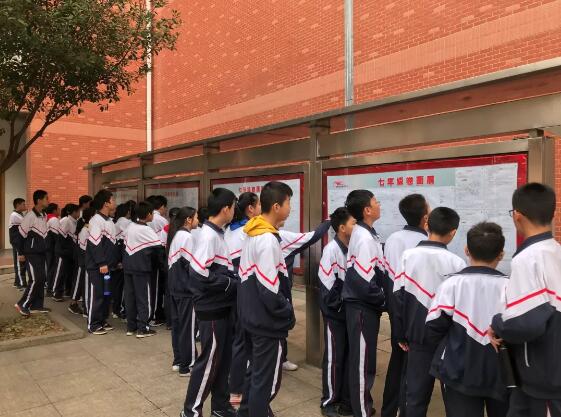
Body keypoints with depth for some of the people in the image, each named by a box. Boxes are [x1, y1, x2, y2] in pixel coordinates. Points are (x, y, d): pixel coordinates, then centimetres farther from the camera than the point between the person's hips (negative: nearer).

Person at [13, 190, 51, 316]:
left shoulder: (44, 216, 7)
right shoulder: (30, 216, -17)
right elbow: (19, 236, -13)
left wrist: (44, 249, 16)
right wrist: (21, 253, -7)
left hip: (42, 253, 8)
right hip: (32, 254, -8)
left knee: (42, 279, 9)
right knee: (35, 280, -7)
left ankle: (37, 305, 18)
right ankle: (22, 304, 7)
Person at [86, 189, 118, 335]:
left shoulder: (109, 220, 14)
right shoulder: (96, 220, -15)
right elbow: (95, 244, -20)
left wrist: (116, 260, 18)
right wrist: (101, 263, -21)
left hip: (107, 265, 9)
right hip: (97, 266, -9)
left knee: (106, 294, 14)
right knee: (96, 295, -2)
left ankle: (102, 321, 24)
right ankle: (93, 325, 7)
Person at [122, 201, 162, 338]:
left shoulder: (130, 226, 8)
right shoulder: (147, 230, -14)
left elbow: (126, 244, 10)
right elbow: (158, 247, -16)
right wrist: (153, 262, 2)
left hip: (128, 265, 7)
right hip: (141, 267, -7)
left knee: (130, 296, 12)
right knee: (143, 298, 1)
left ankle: (131, 327, 20)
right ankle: (142, 328, 4)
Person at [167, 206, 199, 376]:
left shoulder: (175, 235, 11)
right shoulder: (186, 236, -16)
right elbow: (191, 263, -18)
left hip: (175, 285, 9)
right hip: (186, 287, -9)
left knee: (177, 323, 14)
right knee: (187, 326, -1)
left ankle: (178, 360, 24)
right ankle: (187, 365, 6)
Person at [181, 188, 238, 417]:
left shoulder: (216, 233, 8)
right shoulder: (209, 235, -19)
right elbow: (202, 275, -25)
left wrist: (234, 280, 1)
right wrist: (234, 284, -18)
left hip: (221, 306, 9)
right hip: (212, 309, -9)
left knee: (223, 358, 17)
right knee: (209, 360, 4)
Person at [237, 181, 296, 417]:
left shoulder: (252, 235, 6)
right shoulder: (268, 239, -22)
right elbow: (270, 290, -25)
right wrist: (288, 315, -11)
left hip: (251, 316, 9)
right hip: (267, 321, -9)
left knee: (255, 371, 24)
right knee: (266, 379, 6)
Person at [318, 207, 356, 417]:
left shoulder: (352, 248, 3)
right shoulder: (331, 249, -18)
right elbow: (330, 285, -19)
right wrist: (341, 305, -13)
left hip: (349, 311, 7)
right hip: (335, 313, -7)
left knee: (349, 356, 14)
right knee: (334, 358, 5)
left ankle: (346, 400, 29)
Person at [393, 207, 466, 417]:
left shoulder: (408, 256, -4)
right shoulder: (455, 262, -13)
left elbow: (398, 297, 0)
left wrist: (401, 335, 9)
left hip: (419, 335, 3)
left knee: (416, 391, 11)